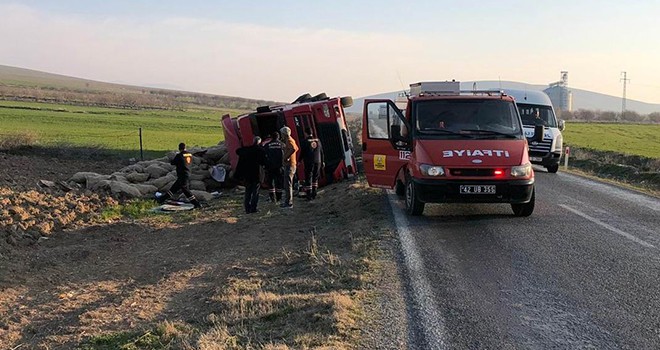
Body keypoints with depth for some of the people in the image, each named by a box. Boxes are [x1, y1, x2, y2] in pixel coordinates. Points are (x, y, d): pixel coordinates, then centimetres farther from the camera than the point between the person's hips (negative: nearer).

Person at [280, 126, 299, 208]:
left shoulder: (289, 141, -15)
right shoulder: (289, 140, 17)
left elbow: (294, 148, -34)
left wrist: (286, 157, -26)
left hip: (289, 165, -11)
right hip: (289, 165, 11)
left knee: (288, 184, -8)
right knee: (287, 184, 17)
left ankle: (289, 202, -6)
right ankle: (287, 201, 25)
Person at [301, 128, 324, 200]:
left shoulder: (305, 142, -8)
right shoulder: (318, 140, 6)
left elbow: (302, 152, -7)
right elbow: (321, 152, 10)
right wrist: (322, 161, 17)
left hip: (309, 162, -4)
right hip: (318, 162, 4)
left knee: (308, 178, -1)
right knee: (315, 178, 14)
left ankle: (309, 194, -6)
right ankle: (314, 193, 13)